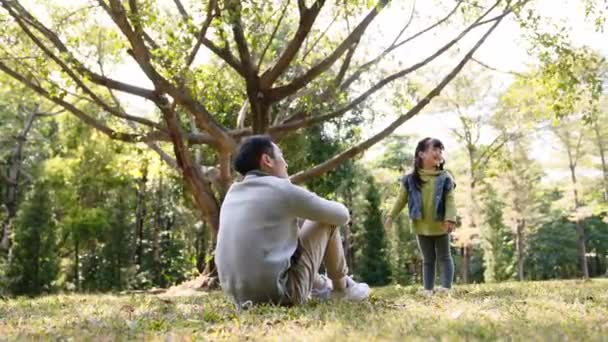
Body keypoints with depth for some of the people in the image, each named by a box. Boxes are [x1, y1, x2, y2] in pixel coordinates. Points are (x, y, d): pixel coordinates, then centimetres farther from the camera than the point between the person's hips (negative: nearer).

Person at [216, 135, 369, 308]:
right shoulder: (282, 189, -10)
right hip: (281, 294, -7)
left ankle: (321, 286, 40)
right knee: (327, 220, 7)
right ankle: (341, 286, 25)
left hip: (243, 297, 7)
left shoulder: (232, 194, 10)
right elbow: (342, 215, 3)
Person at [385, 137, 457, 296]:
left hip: (440, 226, -1)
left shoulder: (445, 178, -5)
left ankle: (446, 287, 11)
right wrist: (391, 216, 2)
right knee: (428, 259, 12)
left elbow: (450, 200, -10)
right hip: (421, 227, 2)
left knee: (444, 257, 9)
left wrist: (450, 218, -23)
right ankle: (428, 289, 16)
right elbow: (402, 199, 5)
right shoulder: (411, 179, -2)